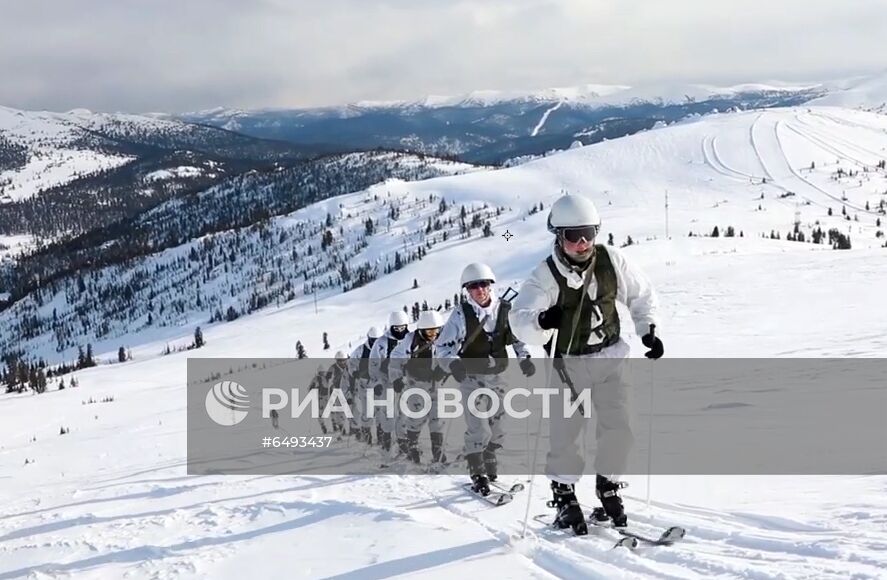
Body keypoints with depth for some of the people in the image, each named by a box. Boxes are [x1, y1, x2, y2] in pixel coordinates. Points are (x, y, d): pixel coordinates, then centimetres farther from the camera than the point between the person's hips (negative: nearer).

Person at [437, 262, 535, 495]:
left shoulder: (505, 309, -5)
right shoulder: (461, 314, -13)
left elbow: (518, 336, 10)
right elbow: (444, 346, -9)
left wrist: (524, 358, -4)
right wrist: (453, 363, -27)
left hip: (498, 375, 4)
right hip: (471, 377, -4)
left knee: (497, 428, 12)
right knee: (478, 429, -13)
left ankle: (491, 471, 28)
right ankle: (478, 474, 0)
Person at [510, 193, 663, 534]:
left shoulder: (611, 261, -10)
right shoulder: (545, 276, -20)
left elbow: (641, 295, 6)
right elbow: (520, 320, -31)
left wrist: (648, 330, -5)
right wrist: (542, 321, -51)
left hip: (611, 356, 3)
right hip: (568, 363, -3)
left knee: (620, 429, -1)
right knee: (566, 435, -4)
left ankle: (608, 487, 21)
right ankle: (563, 494, 17)